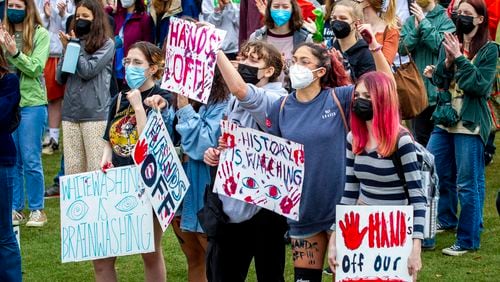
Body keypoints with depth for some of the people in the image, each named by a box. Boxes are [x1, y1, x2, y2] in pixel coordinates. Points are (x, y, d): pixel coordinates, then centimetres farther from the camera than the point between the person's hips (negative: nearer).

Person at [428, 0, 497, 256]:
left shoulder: (489, 50, -7)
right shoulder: (450, 43, 7)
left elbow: (480, 85, -16)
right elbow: (438, 81, 5)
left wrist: (460, 59, -18)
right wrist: (447, 61, -13)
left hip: (470, 124, -6)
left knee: (467, 183, -3)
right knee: (436, 173, 16)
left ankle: (468, 239, 5)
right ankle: (446, 219, 38)